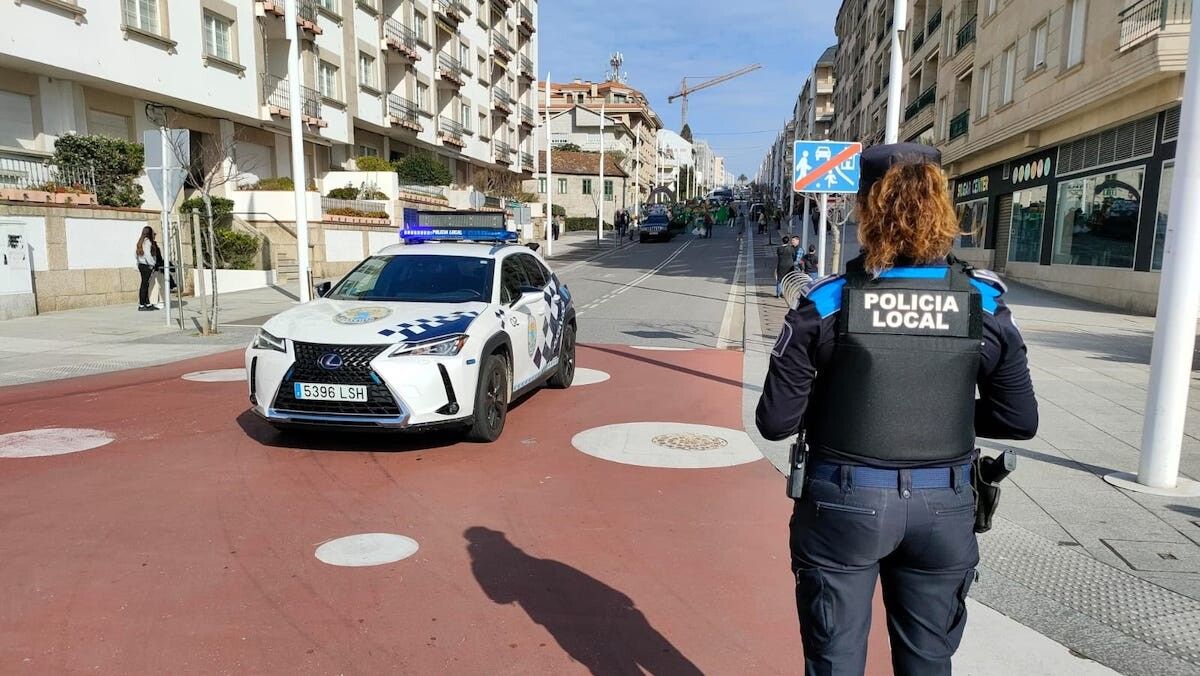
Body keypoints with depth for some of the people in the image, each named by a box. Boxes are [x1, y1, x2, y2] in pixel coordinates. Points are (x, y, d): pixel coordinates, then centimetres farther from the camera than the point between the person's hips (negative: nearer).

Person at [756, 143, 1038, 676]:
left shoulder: (827, 303, -13)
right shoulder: (984, 305, -6)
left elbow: (775, 421, -11)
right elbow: (1019, 421, 0)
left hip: (843, 503, -2)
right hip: (943, 509, 3)